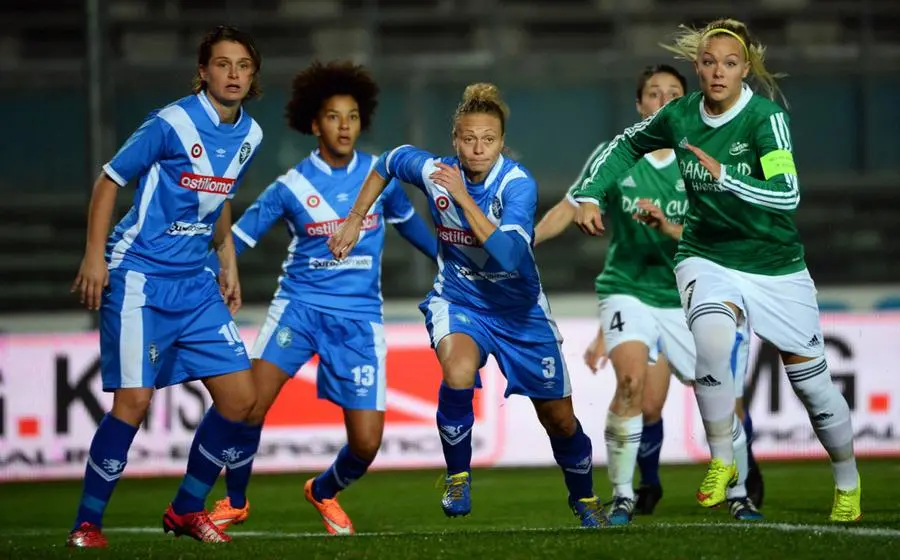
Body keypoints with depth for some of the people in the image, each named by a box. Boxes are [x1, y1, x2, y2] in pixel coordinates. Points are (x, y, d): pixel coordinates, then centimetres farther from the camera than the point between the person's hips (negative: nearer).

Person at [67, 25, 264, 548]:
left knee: (241, 397, -1)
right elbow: (110, 180, -7)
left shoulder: (250, 135, 6)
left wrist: (229, 266, 18)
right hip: (140, 275, -7)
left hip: (196, 284, 7)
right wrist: (95, 255, -13)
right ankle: (88, 522, 0)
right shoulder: (173, 123, -13)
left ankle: (187, 509, 16)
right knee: (134, 399, -13)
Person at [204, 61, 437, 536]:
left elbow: (408, 222, 21)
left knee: (366, 443, -6)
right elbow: (236, 238, -1)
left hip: (359, 317, 2)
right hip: (300, 304, -2)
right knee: (250, 402, -21)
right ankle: (234, 501, 3)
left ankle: (324, 492, 28)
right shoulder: (291, 187, -4)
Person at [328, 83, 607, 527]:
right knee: (458, 374, -34)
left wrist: (463, 196, -38)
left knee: (560, 419, 9)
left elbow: (508, 256, -38)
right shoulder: (434, 172, -16)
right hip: (457, 299, 0)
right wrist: (354, 220, 7)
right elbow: (390, 161, 7)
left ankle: (583, 498, 39)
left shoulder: (518, 184, -24)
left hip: (518, 307, 0)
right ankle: (458, 475, -11)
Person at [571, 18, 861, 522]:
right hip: (708, 258, 1)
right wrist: (590, 195, 2)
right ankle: (721, 461, -14)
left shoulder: (765, 117, -17)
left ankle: (849, 483, 32)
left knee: (813, 382, 5)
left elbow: (787, 194, -30)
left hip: (776, 266, -1)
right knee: (711, 335, -32)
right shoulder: (680, 116, -5)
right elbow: (625, 146, 14)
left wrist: (724, 175, -41)